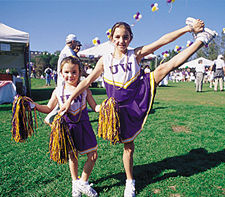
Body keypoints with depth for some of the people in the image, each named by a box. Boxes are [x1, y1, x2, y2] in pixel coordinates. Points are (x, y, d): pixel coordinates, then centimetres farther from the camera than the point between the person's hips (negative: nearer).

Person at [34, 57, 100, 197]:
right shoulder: (58, 91, -3)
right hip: (67, 126, 0)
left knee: (93, 155, 2)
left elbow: (95, 107, -3)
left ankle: (83, 182, 23)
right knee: (72, 156, 15)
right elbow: (49, 109, 6)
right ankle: (75, 183, 38)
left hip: (83, 126, 0)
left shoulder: (84, 89, -5)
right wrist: (33, 105, -7)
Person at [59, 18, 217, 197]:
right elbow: (87, 81, 3)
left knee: (164, 67, -19)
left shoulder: (136, 54, -1)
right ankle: (130, 182, 31)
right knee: (128, 147, 10)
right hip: (123, 108, 1)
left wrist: (188, 28, -14)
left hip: (140, 95, 0)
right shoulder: (105, 60, 1)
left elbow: (161, 41, -8)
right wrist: (69, 100, -1)